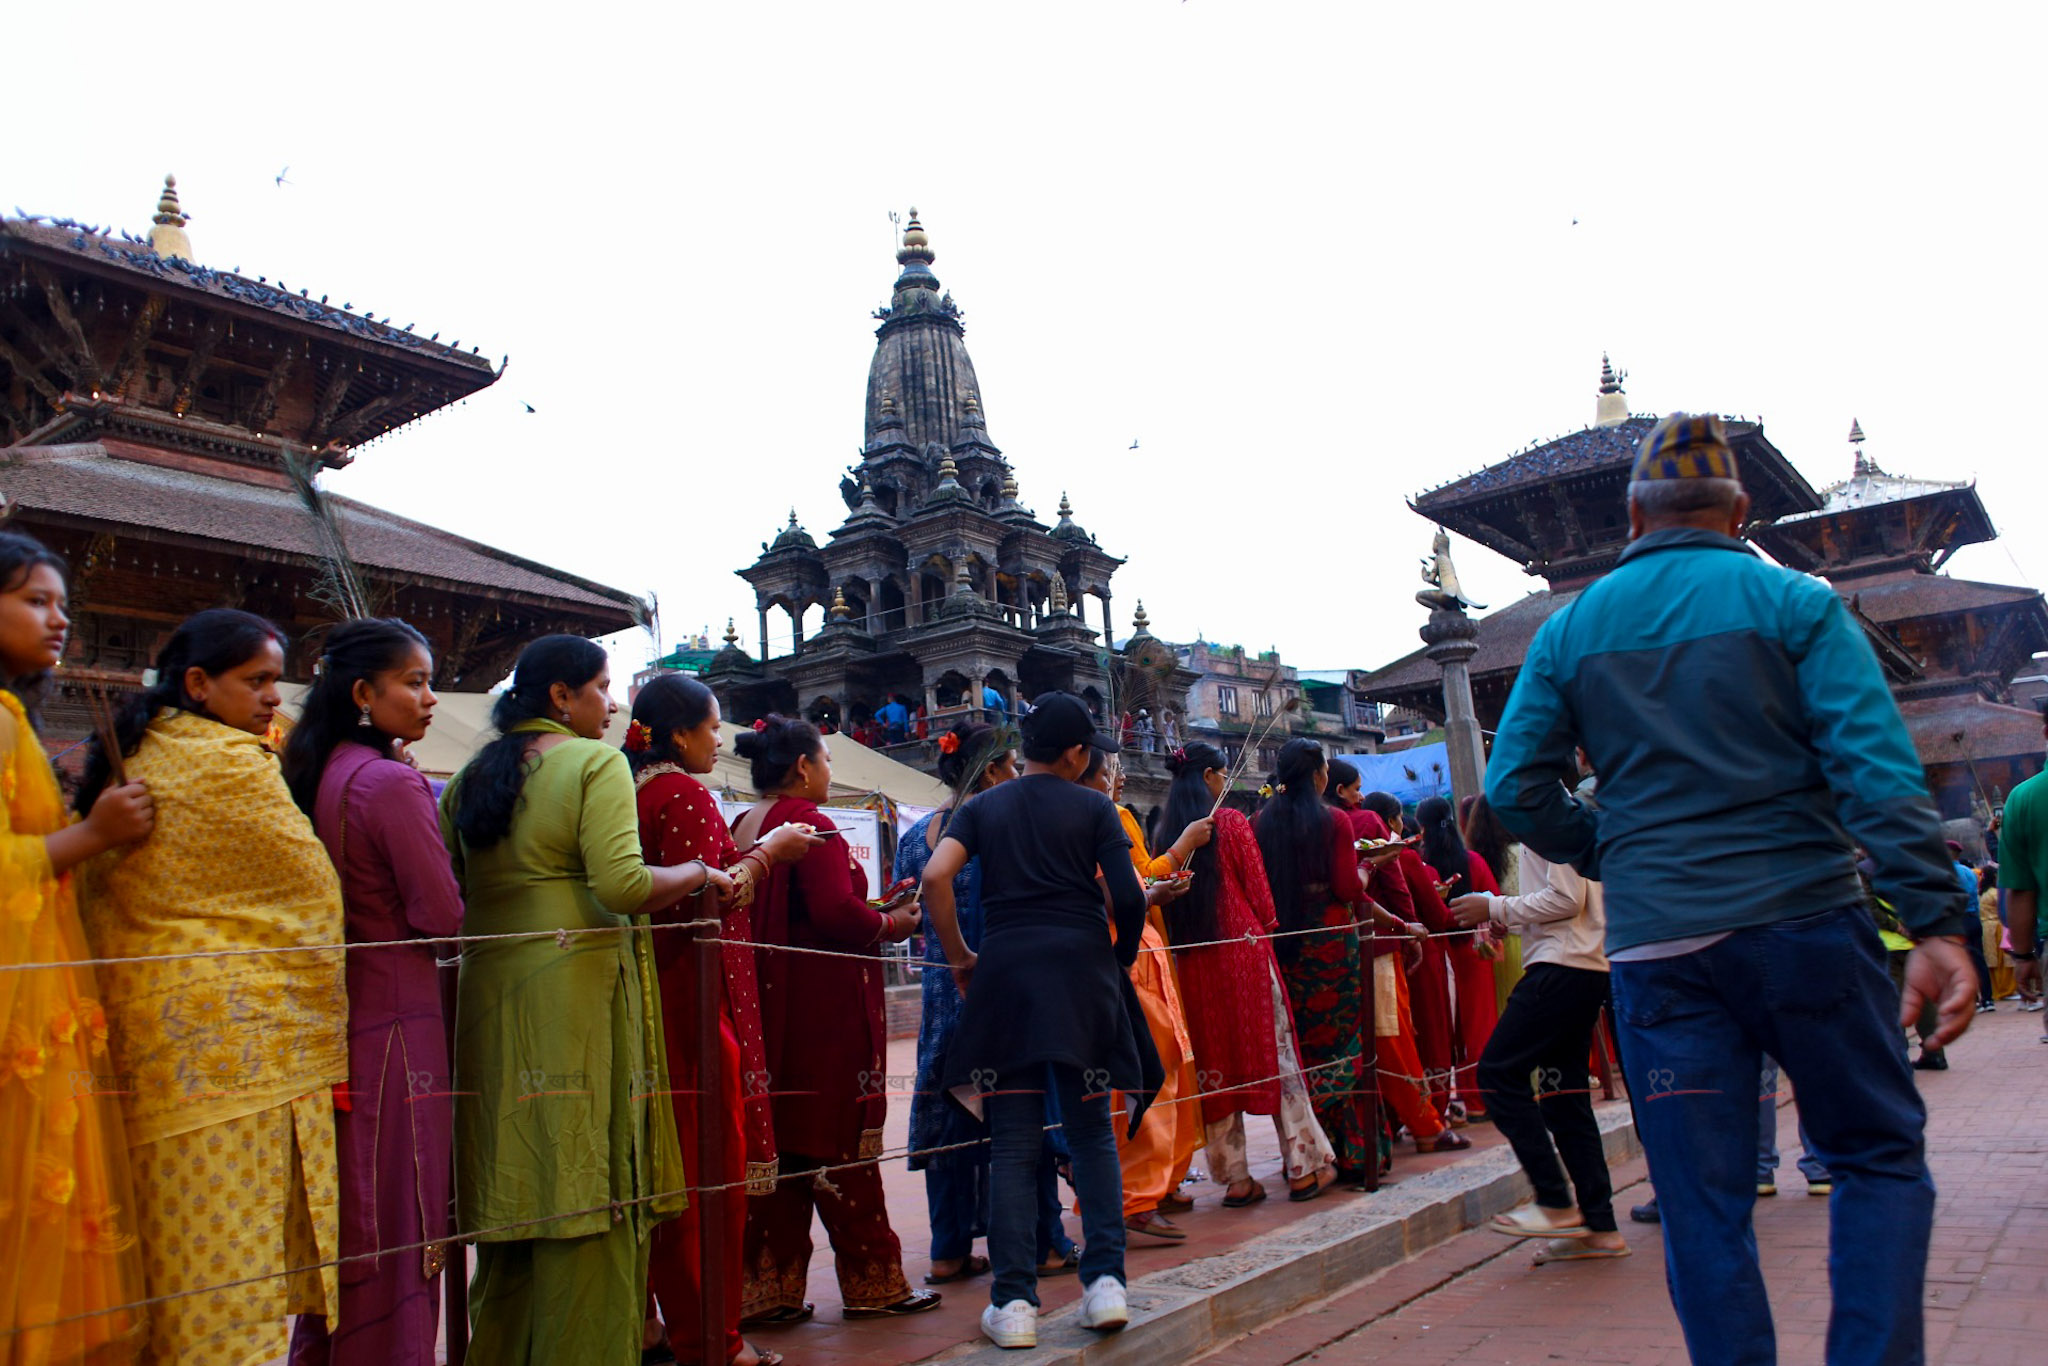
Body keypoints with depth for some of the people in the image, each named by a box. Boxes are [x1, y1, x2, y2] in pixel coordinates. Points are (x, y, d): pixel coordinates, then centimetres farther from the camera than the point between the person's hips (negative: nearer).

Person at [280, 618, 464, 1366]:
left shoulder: (321, 774, 9)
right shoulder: (393, 782, -17)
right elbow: (440, 913, -18)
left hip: (335, 1015, 8)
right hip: (395, 1019, -8)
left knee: (344, 1211, 18)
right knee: (401, 1218, 2)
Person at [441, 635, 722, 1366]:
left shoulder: (470, 776, 13)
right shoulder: (596, 762, -7)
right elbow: (622, 886, -19)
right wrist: (700, 873, -4)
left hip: (490, 995, 7)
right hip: (578, 994, -7)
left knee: (511, 1191, 14)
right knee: (589, 1192, 0)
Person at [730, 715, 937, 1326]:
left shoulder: (743, 827, 12)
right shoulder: (808, 823, -14)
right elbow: (837, 914, -23)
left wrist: (872, 918, 18)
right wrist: (891, 923, -4)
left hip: (767, 1003, 8)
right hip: (822, 1007, -8)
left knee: (774, 1140, 11)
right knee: (839, 1142, 1)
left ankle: (769, 1289, 16)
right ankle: (873, 1282, 12)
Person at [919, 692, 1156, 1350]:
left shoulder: (982, 808, 10)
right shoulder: (1094, 808, 5)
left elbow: (935, 877, -6)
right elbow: (1128, 896, -5)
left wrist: (960, 957, 4)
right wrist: (1122, 956, 13)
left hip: (1005, 972, 1)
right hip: (1081, 970, -1)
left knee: (1013, 1147, 4)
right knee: (1091, 1134, 12)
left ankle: (1013, 1302, 1)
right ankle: (1105, 1280, 4)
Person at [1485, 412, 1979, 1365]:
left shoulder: (1571, 631, 7)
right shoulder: (1794, 604, 1)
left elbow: (1514, 789, 4)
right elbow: (1878, 771, -9)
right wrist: (1936, 921, -12)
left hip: (1656, 944, 2)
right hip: (1805, 925, -1)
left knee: (1703, 1210, 7)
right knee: (1879, 1156, 15)